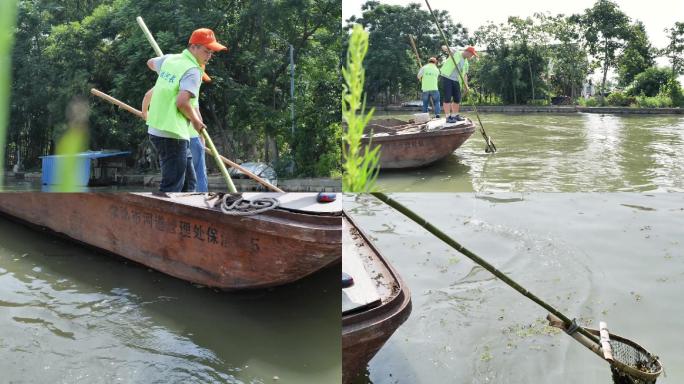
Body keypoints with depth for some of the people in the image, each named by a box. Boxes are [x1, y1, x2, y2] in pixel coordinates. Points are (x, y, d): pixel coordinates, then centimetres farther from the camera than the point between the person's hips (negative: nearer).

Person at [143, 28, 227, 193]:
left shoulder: (170, 59, 13)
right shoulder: (193, 71, -14)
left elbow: (151, 63, 35)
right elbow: (182, 102, -27)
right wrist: (196, 121, -10)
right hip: (172, 134, -10)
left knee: (189, 182, 16)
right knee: (172, 187, -8)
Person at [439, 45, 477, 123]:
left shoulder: (466, 63, 17)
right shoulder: (455, 52, -1)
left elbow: (464, 75, 19)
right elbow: (443, 47, -6)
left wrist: (466, 85, 7)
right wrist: (446, 49, -29)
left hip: (456, 80, 7)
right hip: (447, 78, -7)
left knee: (457, 98, 8)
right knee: (447, 98, -8)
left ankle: (455, 115, 22)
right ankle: (448, 117, -5)